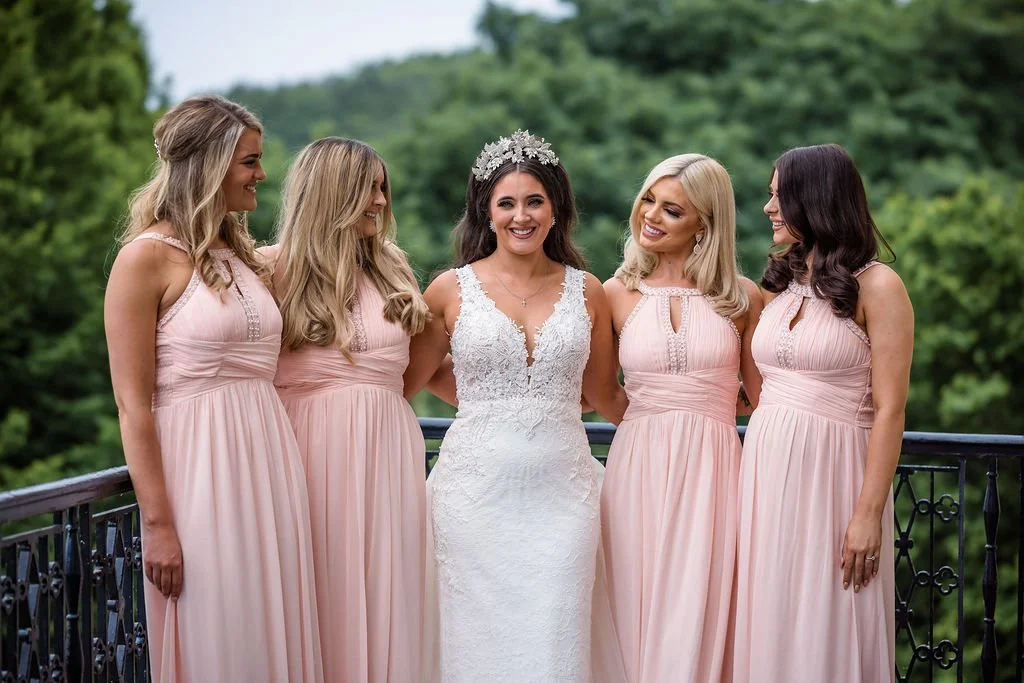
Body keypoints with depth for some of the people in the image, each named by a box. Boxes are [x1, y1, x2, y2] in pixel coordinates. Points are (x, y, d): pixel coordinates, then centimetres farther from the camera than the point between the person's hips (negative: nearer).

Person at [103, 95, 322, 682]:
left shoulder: (244, 255, 14)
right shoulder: (148, 257, -8)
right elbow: (133, 405, -11)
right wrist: (158, 525, -15)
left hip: (270, 459, 7)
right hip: (202, 464, -7)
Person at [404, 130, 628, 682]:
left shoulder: (586, 290, 7)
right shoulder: (452, 290, 2)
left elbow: (606, 397, 16)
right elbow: (401, 386, 11)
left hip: (561, 491, 1)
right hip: (476, 492, -1)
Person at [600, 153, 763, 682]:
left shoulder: (741, 298, 5)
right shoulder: (617, 293, 6)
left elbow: (766, 399, 7)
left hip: (712, 472, -1)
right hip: (638, 468, 1)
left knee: (693, 625, 0)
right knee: (640, 618, 4)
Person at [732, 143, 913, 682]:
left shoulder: (875, 287, -6)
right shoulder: (778, 285, 13)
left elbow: (889, 410, -11)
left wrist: (869, 515, -15)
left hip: (831, 473, -6)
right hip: (766, 470, 6)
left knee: (823, 631, 1)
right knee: (768, 625, 9)